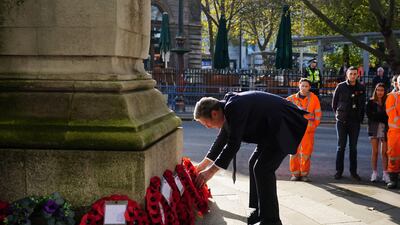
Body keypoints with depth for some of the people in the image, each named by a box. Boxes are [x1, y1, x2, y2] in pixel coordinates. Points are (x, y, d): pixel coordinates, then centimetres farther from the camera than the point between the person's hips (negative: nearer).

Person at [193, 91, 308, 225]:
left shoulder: (234, 108, -26)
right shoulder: (228, 108, 5)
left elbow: (233, 144, -26)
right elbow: (222, 139, 18)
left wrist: (211, 171, -18)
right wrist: (202, 165, 24)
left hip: (285, 126, -10)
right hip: (273, 128, 10)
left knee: (263, 168, -14)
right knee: (254, 164, 11)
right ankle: (260, 211, 21)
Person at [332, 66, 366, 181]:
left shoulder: (361, 88, 4)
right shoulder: (341, 86, -1)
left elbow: (363, 104, 10)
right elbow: (334, 103, 6)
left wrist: (360, 118, 5)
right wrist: (339, 114, 6)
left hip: (355, 121, 2)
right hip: (342, 121, -1)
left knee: (353, 147, 7)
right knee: (341, 146, 1)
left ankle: (353, 171, 15)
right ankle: (339, 171, 8)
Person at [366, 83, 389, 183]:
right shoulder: (370, 102, 4)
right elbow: (369, 115, -6)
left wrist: (377, 116, -11)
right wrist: (383, 117, -10)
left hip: (385, 129, 0)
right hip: (374, 129, 0)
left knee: (384, 152, -1)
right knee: (375, 151, 3)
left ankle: (385, 173, 4)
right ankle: (374, 173, 10)